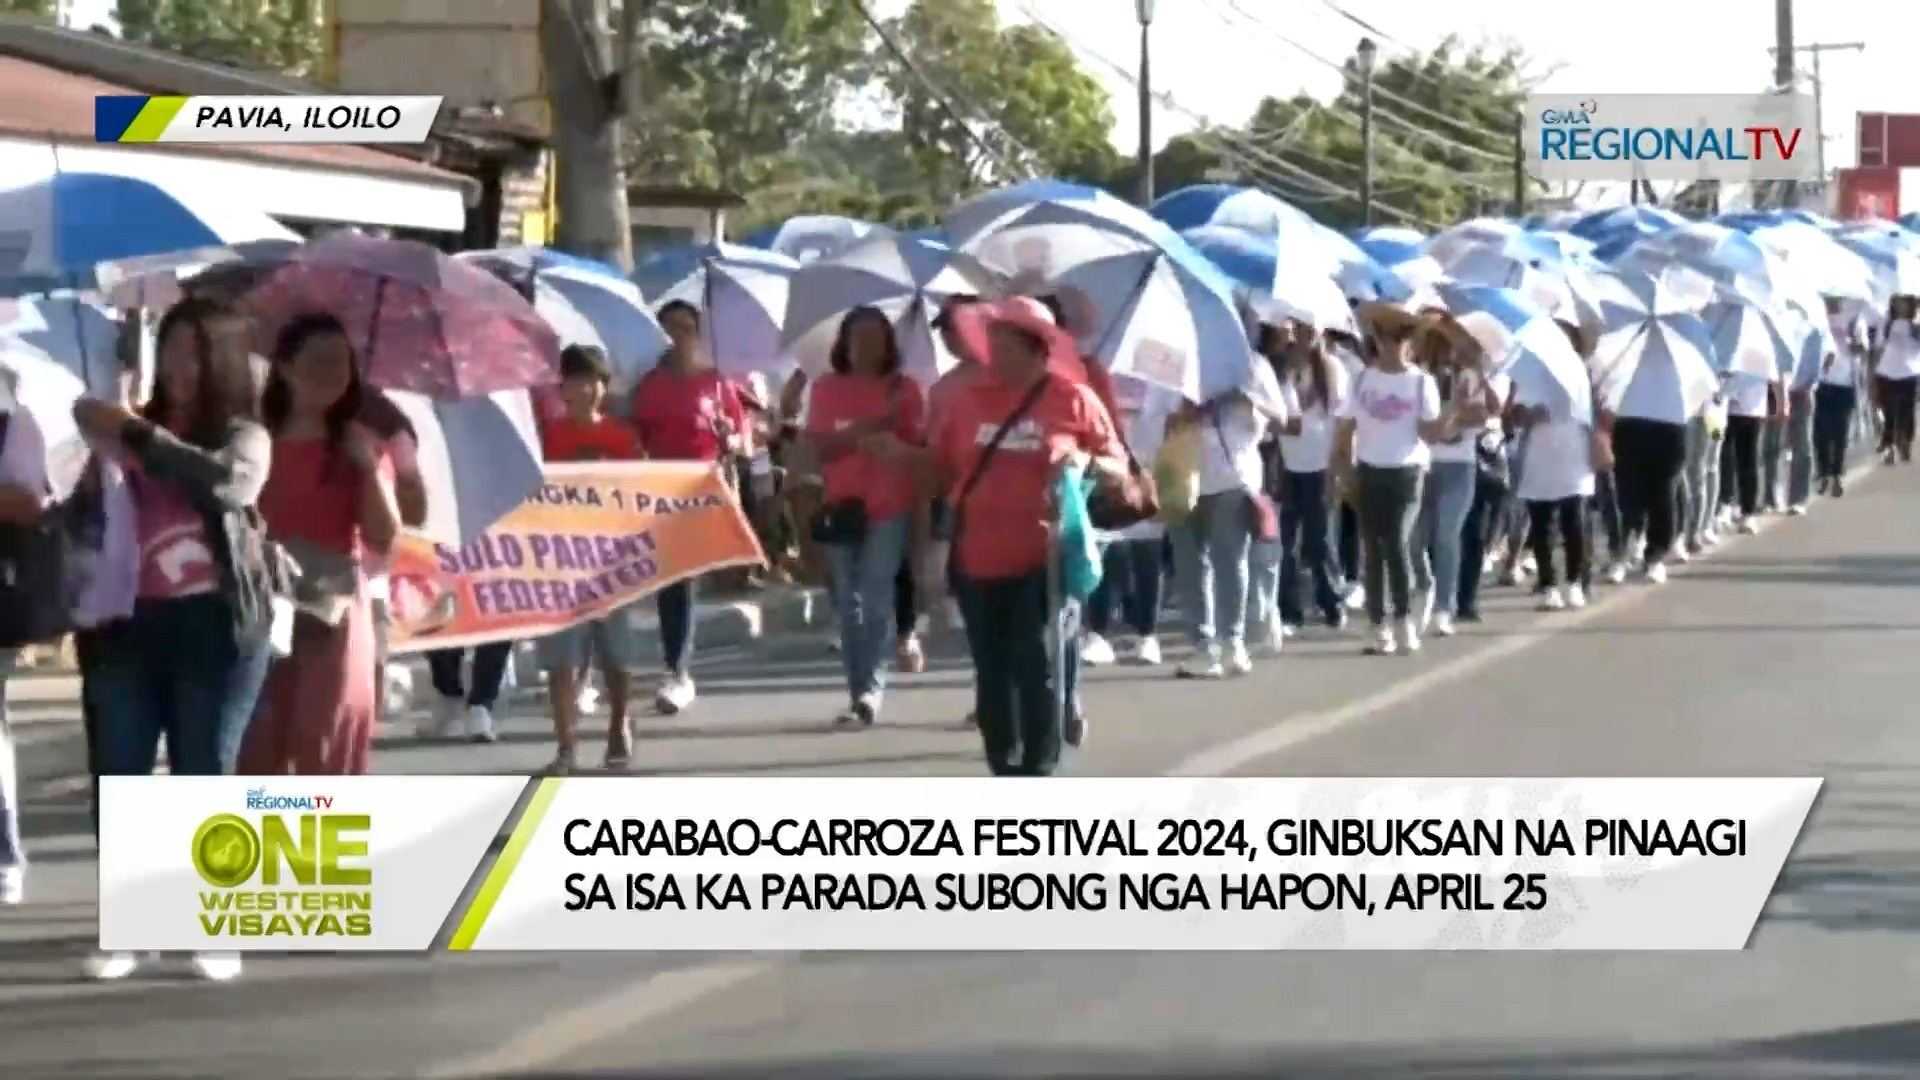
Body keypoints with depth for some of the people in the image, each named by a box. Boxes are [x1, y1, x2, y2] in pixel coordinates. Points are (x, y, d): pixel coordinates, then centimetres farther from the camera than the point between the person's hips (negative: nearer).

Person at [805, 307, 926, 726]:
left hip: (891, 508, -3)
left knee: (876, 598, -12)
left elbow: (920, 447, 5)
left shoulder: (903, 389, 3)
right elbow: (818, 447, -1)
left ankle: (871, 690, -13)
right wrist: (861, 432, -15)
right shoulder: (827, 389, 7)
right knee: (848, 602, 5)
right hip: (842, 507, 3)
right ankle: (858, 692, 10)